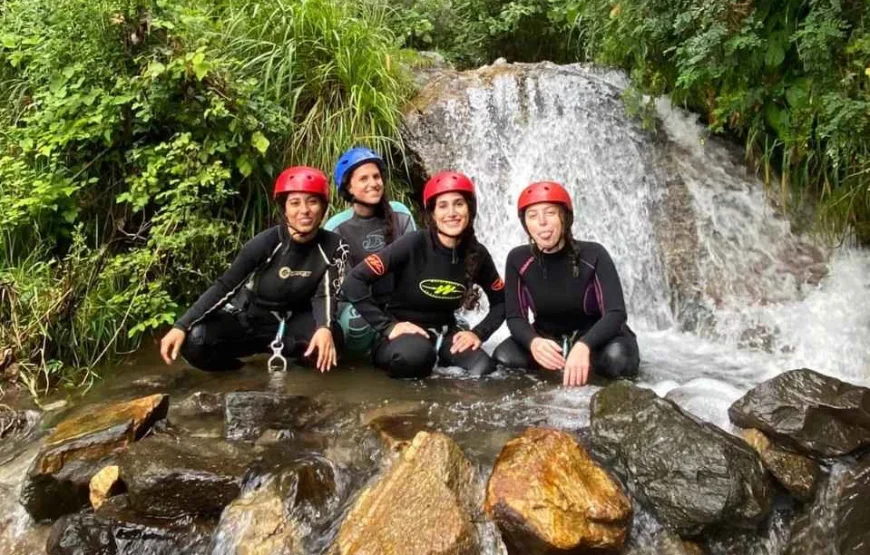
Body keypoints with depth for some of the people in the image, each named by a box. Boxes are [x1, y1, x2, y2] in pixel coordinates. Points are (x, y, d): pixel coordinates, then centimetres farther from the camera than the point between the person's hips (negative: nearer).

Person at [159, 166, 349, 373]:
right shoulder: (265, 244, -20)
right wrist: (181, 326, -26)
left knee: (331, 337, -33)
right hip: (249, 317, -1)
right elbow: (225, 286, -17)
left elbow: (324, 295, -16)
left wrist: (324, 328, -40)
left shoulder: (333, 247, -15)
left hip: (292, 321, 2)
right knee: (194, 341, -28)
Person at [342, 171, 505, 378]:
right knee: (416, 354, -40)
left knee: (483, 371, -25)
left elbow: (501, 302, 11)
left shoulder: (477, 254, -3)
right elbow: (354, 282, -20)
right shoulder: (413, 244, -18)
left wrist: (478, 333, -5)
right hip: (404, 332, -4)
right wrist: (388, 326, -20)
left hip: (444, 333, 5)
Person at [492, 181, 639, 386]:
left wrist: (583, 346, -46)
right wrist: (533, 342, -38)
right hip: (548, 337, 2)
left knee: (616, 358, -36)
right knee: (503, 357, -26)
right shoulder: (518, 260, -12)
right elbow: (515, 317, -13)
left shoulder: (593, 255, -19)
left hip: (596, 337, -2)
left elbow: (616, 312, -26)